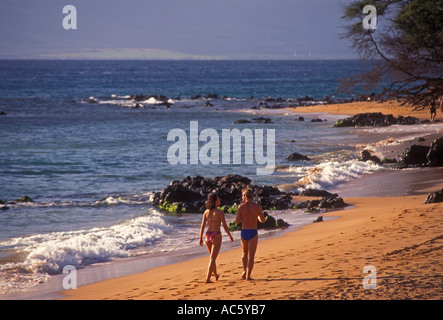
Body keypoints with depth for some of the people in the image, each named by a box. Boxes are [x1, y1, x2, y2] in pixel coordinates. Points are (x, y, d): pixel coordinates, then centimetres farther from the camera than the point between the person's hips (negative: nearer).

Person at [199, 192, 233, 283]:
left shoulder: (206, 212, 2)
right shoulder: (220, 213, -11)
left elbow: (202, 226, 2)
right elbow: (225, 226, -9)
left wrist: (201, 238, 8)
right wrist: (230, 236, 5)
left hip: (208, 236, 5)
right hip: (216, 236, -5)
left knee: (212, 257, 23)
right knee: (212, 259, -4)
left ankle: (216, 275, 38)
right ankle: (208, 278, -11)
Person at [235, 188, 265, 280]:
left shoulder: (241, 207, -5)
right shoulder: (257, 207, -5)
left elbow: (237, 221, -2)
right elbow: (262, 220, 5)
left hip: (243, 232, 1)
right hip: (253, 233, -1)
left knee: (244, 253, 23)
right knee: (251, 255, 4)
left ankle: (245, 270, 5)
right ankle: (248, 275, -3)